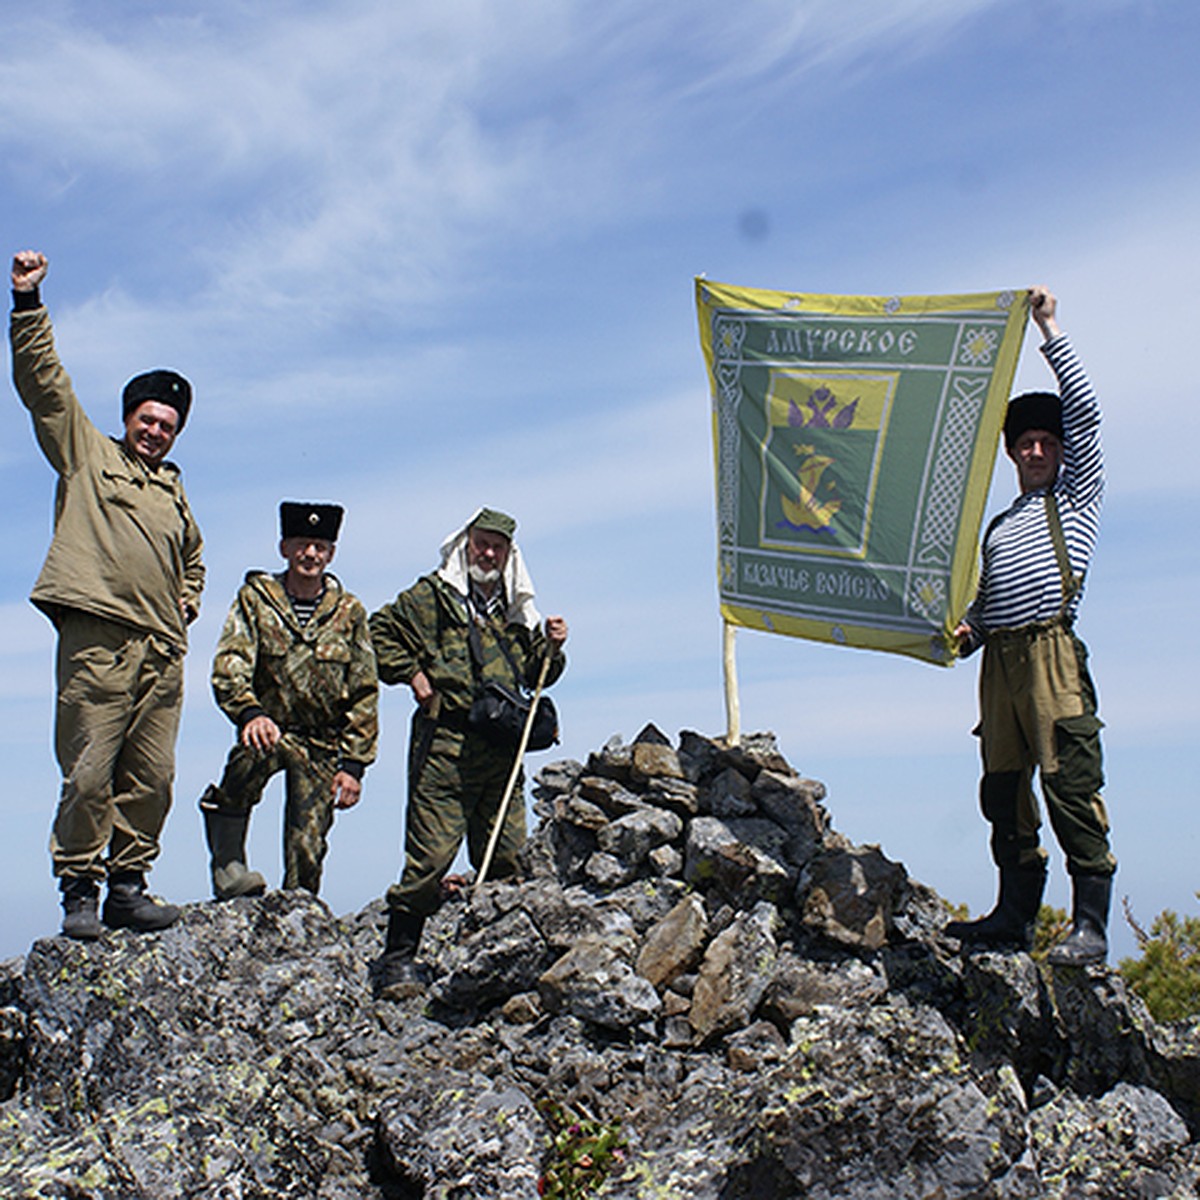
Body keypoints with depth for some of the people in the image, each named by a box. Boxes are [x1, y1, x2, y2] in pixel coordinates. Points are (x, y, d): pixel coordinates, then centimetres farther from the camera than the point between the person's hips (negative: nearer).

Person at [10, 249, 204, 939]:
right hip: (98, 637, -5)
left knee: (151, 778, 2)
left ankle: (127, 885, 11)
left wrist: (187, 599, 23)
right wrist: (28, 305, -2)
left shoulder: (173, 490, 26)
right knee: (89, 773, -7)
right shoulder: (86, 452, 14)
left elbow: (193, 558, 41)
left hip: (162, 650, 5)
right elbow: (43, 381, 5)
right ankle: (79, 890, 3)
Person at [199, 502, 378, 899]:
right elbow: (229, 665, -12)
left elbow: (364, 696, 5)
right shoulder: (254, 599, 1)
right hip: (270, 728, -2)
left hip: (322, 744, 2)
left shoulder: (349, 613, 5)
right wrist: (249, 712, -33)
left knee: (308, 845, -5)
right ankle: (227, 865, -24)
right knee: (252, 752, -35)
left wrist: (353, 764, -3)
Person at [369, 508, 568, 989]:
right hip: (445, 744, -5)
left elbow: (533, 676, 23)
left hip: (502, 750, 5)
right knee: (430, 855, -7)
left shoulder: (516, 609, 19)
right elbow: (381, 631, 4)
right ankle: (398, 956, 3)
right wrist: (412, 674, -3)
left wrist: (550, 648, 4)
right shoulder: (431, 596, 3)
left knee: (507, 858, 6)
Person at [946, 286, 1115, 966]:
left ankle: (1091, 925, -8)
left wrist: (1050, 329, 6)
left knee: (1071, 788, -10)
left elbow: (1084, 409, 5)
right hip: (1000, 660, 6)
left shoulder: (1076, 495, 15)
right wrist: (966, 634, 4)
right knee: (1004, 792, 4)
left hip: (1052, 653, -6)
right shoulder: (997, 528, 29)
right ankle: (1016, 916, 10)